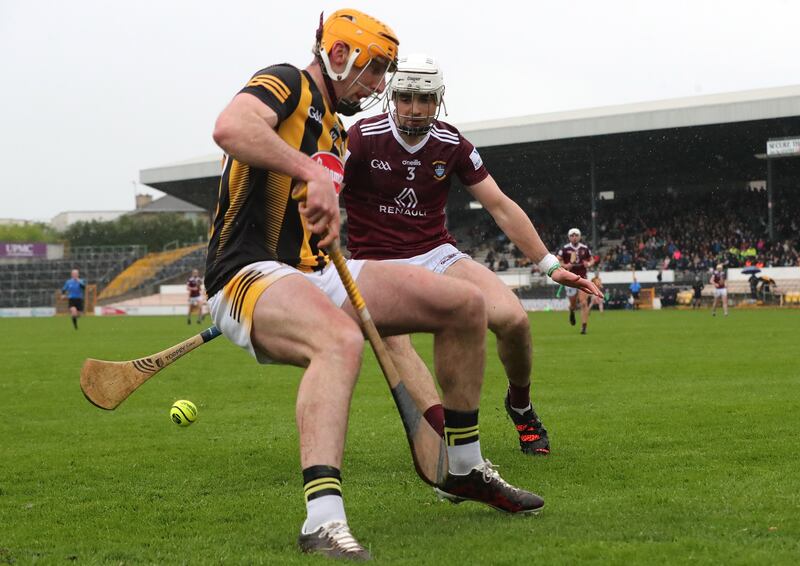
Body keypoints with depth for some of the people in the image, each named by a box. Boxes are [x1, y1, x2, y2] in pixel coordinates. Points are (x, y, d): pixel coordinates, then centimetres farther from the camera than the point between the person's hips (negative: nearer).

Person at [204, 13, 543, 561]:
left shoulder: (334, 131, 24)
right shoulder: (288, 84, -3)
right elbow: (230, 128, -25)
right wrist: (314, 173, -31)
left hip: (316, 274, 9)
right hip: (251, 272, -9)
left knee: (466, 304, 4)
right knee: (341, 341, -41)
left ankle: (465, 468, 18)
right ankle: (323, 520, -50)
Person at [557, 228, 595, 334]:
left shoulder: (584, 248, 4)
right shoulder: (565, 248, -3)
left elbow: (591, 260, 16)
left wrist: (589, 264, -7)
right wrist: (564, 266, -18)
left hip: (582, 278, 1)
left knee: (583, 303, -12)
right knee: (573, 304, 7)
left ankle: (584, 326, -9)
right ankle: (572, 311, 46)